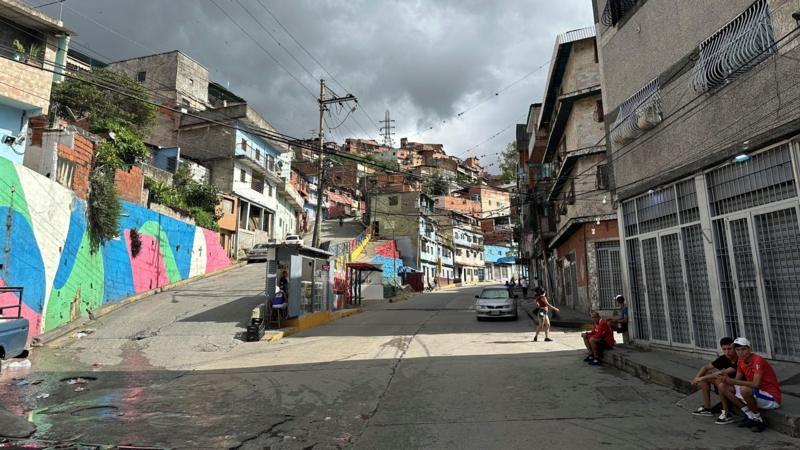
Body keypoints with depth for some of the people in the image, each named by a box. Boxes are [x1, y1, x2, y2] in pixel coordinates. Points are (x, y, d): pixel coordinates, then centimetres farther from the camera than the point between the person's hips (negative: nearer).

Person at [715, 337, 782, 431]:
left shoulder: (758, 360, -22)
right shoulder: (741, 362, 2)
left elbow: (755, 384, -33)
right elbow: (737, 381, 3)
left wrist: (731, 380, -35)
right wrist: (725, 379, -19)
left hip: (773, 399, -8)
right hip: (758, 394, 8)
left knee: (745, 390, -35)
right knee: (726, 388, -1)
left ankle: (759, 420, -11)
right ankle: (751, 417, 4)